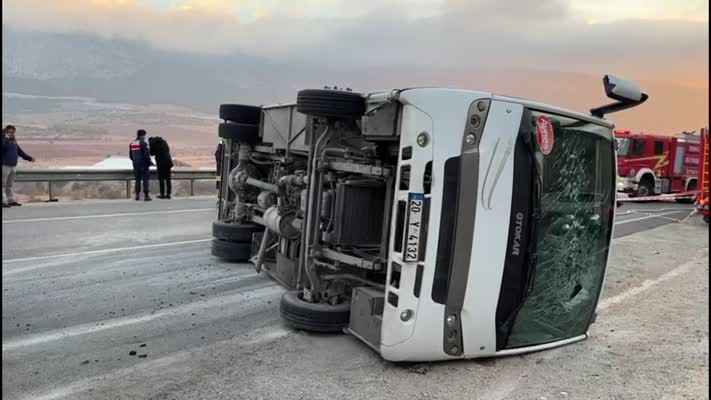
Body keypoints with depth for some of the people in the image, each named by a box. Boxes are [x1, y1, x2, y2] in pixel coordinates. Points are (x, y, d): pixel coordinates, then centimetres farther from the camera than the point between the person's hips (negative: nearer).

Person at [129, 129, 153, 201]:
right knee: (145, 180, -3)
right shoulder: (143, 143, -13)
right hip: (143, 164, -6)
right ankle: (146, 196, -5)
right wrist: (150, 162, -4)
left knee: (137, 179, 13)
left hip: (136, 164, 6)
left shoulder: (132, 143, 9)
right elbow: (146, 155, -17)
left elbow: (130, 155, 14)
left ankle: (137, 195, 13)